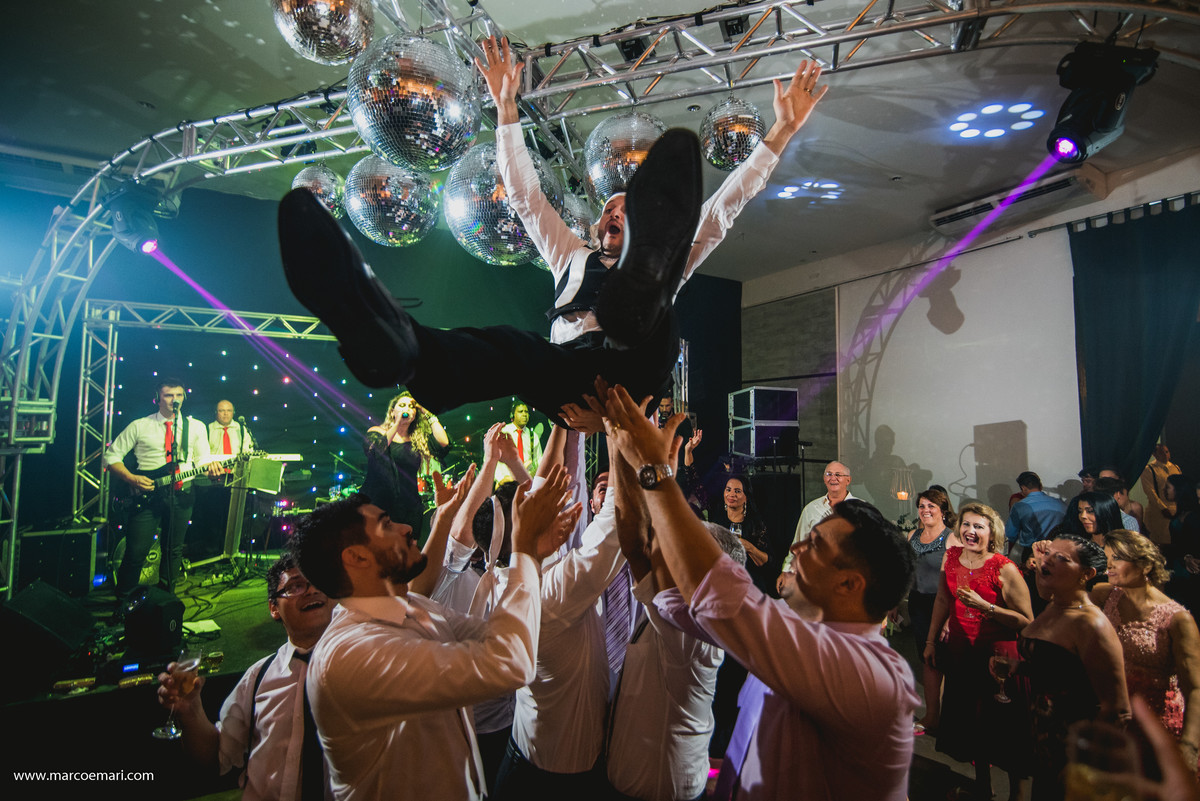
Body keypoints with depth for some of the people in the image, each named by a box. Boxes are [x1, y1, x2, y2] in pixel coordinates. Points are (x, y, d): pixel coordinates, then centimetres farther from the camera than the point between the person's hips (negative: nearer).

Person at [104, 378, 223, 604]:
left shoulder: (196, 427, 11)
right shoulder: (139, 426, 5)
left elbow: (202, 458, 11)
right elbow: (111, 455, 6)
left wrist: (210, 467, -14)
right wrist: (131, 478, -9)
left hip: (181, 494, 2)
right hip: (147, 493, -2)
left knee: (173, 551, 9)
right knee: (136, 553, -4)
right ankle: (122, 606, 14)